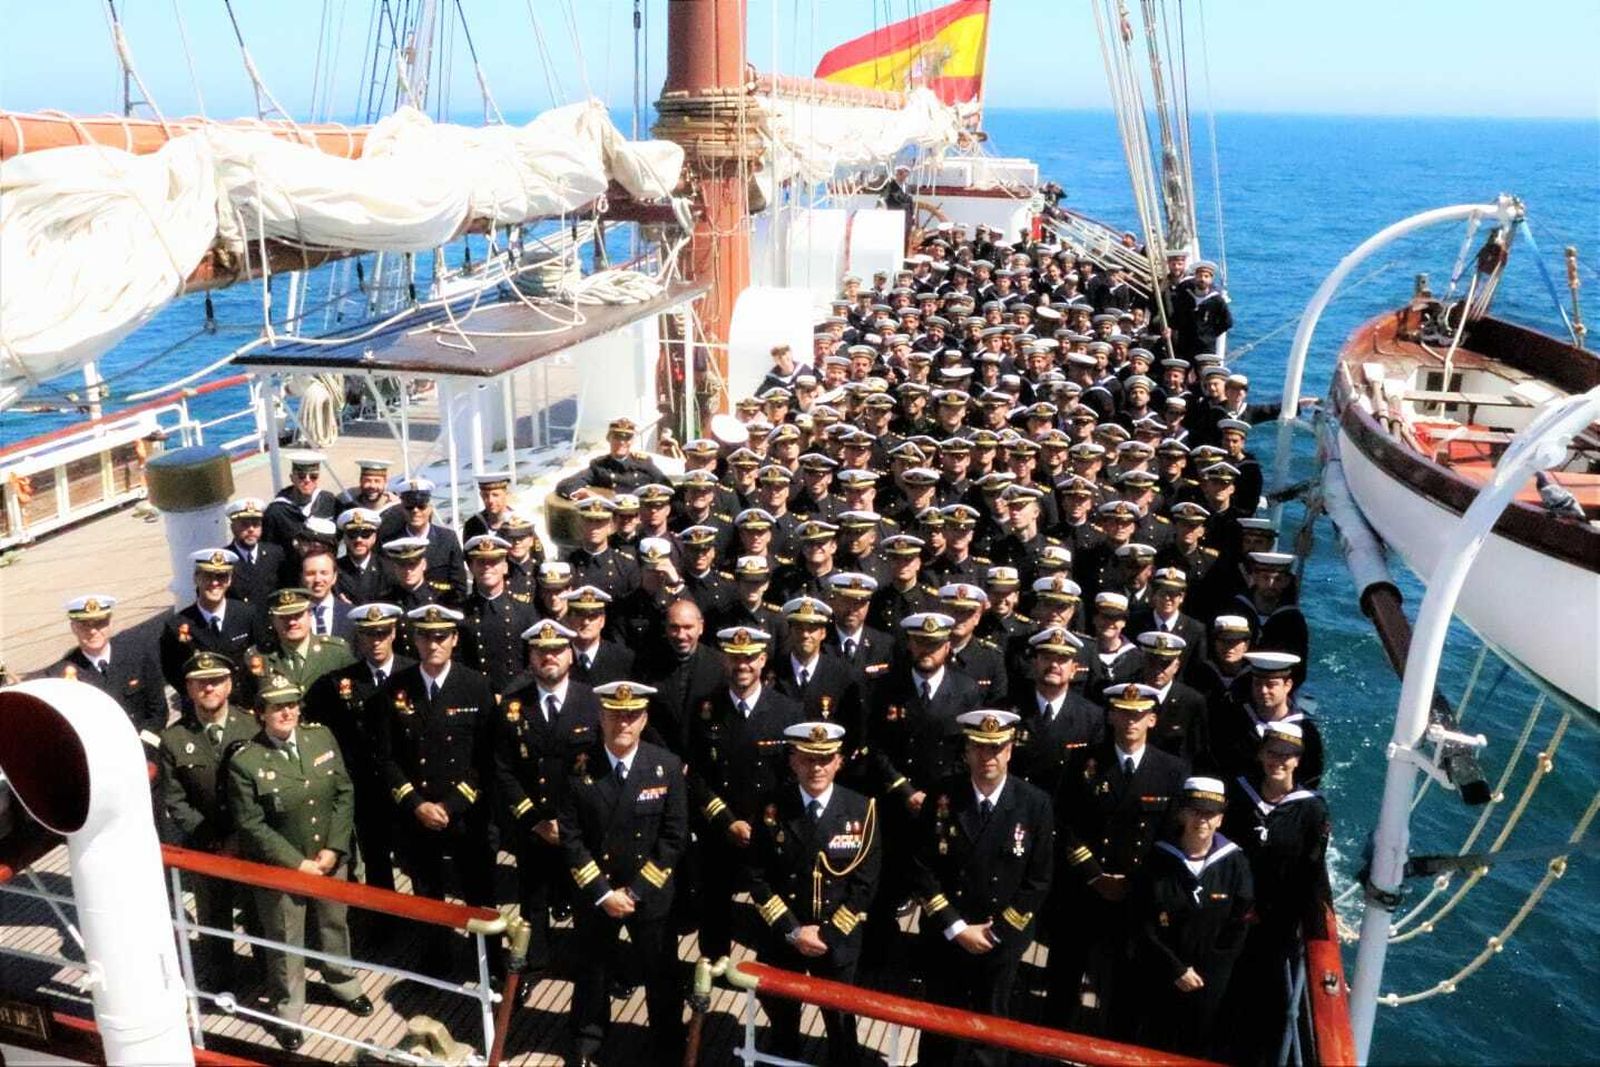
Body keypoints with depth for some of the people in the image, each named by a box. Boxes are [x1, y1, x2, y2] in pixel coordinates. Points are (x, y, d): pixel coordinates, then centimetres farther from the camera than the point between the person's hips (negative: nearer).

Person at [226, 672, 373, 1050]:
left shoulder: (322, 737, -6)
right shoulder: (244, 761, -18)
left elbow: (345, 793, -3)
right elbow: (252, 825, -16)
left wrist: (333, 849, -11)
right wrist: (297, 863, -17)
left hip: (330, 858, 4)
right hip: (279, 869, -3)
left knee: (334, 924, 22)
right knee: (285, 940, 13)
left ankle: (342, 982, 47)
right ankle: (288, 1011, 34)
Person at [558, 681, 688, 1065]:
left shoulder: (668, 767, -11)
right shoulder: (579, 767, -10)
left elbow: (674, 839, -10)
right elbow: (570, 837, -9)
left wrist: (636, 891, -13)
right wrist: (603, 892, -14)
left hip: (651, 896, 0)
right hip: (594, 895, 1)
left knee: (662, 977, 13)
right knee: (591, 972, 19)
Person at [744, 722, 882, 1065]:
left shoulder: (861, 809, -10)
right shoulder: (772, 806, -9)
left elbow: (865, 883, -9)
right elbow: (756, 875, -8)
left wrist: (828, 933, -14)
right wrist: (792, 930, -13)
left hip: (838, 940, -1)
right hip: (781, 937, 1)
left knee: (840, 1023, 17)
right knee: (782, 1020, 20)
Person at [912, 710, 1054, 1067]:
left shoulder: (1035, 804, -11)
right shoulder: (942, 796, -10)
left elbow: (1038, 880, -7)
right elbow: (923, 868, -7)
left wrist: (995, 932, -10)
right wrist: (957, 928, -12)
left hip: (1002, 941, 0)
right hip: (945, 936, 0)